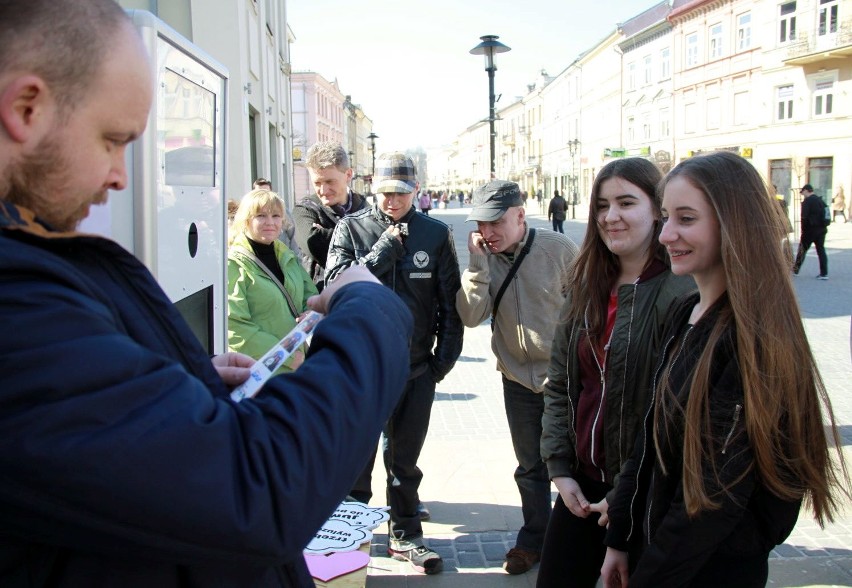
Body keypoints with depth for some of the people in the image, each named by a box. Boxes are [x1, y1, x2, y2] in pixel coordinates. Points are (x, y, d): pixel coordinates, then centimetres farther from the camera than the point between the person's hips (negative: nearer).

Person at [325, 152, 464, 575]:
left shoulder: (435, 233, 1)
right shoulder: (350, 229, -2)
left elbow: (451, 303, 4)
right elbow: (336, 285, -14)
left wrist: (444, 359, 0)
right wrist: (385, 248, -15)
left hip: (416, 369, 1)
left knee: (404, 461, 16)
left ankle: (406, 537, 31)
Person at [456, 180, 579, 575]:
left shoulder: (559, 249, -15)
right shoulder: (484, 258, -5)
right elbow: (471, 316, -16)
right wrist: (477, 263, -24)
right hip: (518, 378, 3)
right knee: (530, 465, 16)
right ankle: (534, 538, 34)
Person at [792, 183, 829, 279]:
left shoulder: (807, 201, -10)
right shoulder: (821, 200, 13)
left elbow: (804, 217, -15)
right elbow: (826, 216, 13)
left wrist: (803, 230, -7)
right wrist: (823, 227, 12)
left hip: (811, 229, -7)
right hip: (822, 229, 7)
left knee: (802, 249, 6)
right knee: (821, 250, 6)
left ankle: (796, 269, 16)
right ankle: (824, 273, 1)